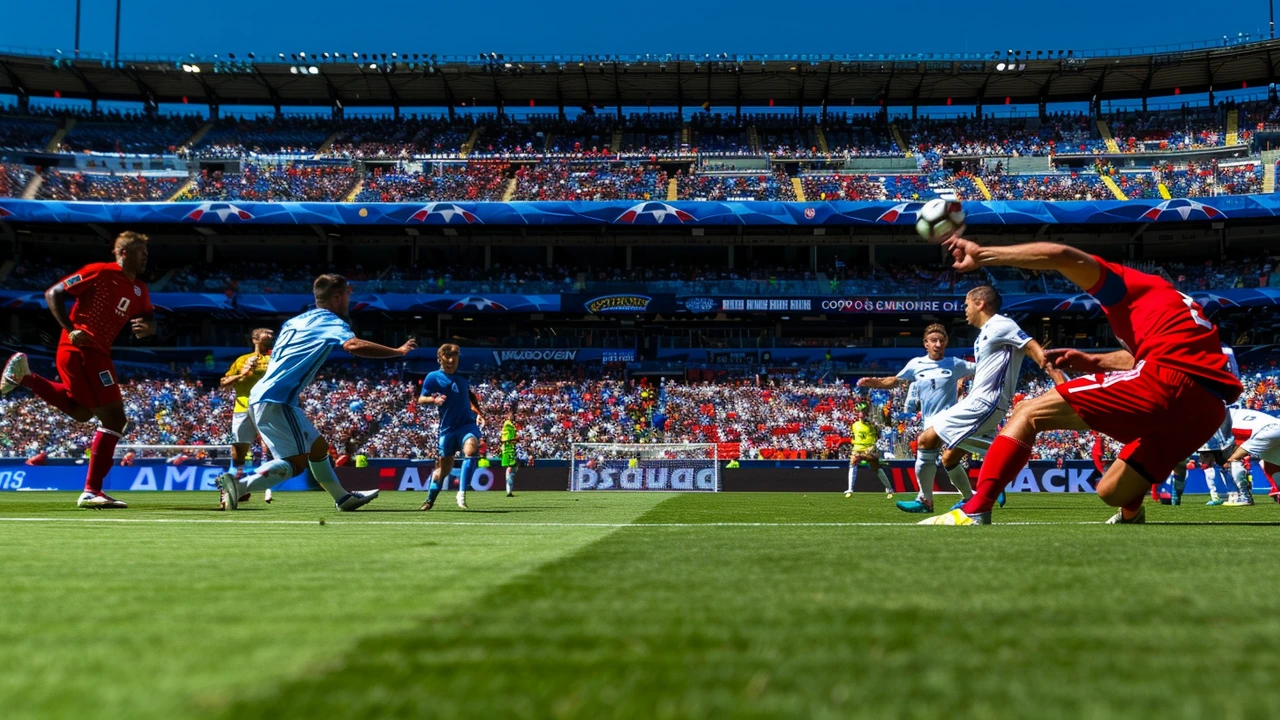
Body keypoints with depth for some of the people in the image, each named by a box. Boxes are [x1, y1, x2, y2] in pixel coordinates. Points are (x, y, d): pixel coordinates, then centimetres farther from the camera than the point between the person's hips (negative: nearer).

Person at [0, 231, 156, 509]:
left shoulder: (140, 291, 11)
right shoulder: (98, 272, -9)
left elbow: (149, 320, 14)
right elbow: (53, 294, -5)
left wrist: (147, 328, -12)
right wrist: (70, 329, -17)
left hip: (96, 353, 9)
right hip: (81, 349, -9)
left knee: (81, 413, 27)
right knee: (114, 419, -12)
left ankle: (23, 376, 29)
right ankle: (91, 491, -8)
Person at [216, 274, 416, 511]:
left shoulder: (297, 320, 18)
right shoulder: (330, 322, -8)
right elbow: (354, 345, -29)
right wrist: (398, 351, -23)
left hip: (264, 395, 10)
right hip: (274, 400, -10)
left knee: (318, 447, 19)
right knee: (297, 462, -12)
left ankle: (343, 498, 28)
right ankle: (238, 485, -20)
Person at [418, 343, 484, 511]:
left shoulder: (462, 377, 9)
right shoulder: (433, 377, -2)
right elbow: (420, 399, -6)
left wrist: (478, 412, 14)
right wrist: (434, 400, -27)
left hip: (467, 423, 1)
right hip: (447, 427, -1)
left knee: (471, 449, -29)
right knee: (444, 466, 9)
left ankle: (462, 493, -26)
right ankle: (430, 500, 32)